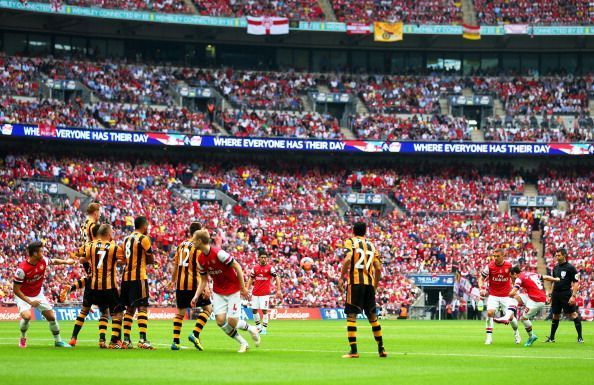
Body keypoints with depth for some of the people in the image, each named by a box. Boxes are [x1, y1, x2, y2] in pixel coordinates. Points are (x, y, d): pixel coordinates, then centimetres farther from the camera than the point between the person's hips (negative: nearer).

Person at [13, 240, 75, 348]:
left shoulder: (43, 261, -14)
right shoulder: (22, 269, -31)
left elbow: (53, 261, 11)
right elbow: (16, 289, -24)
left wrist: (65, 261, -8)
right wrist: (30, 302, -28)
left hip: (38, 294, 6)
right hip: (24, 296, -5)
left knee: (51, 317, 5)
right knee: (27, 316, -28)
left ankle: (58, 341, 24)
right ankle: (23, 339, -2)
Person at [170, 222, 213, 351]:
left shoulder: (181, 245, 11)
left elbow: (175, 265, 17)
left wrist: (173, 281, 28)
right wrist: (206, 287, -15)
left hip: (181, 284, 6)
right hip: (194, 283, -6)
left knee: (180, 312, 14)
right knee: (207, 308, 5)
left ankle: (175, 341, 8)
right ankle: (195, 334, -11)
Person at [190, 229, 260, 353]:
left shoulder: (218, 253, -23)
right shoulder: (201, 259, -1)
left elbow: (237, 267, -18)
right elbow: (204, 280, 10)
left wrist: (243, 287, -16)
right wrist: (196, 296, -2)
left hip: (233, 290, -6)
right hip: (218, 291, 6)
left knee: (232, 321, -12)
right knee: (220, 320, -9)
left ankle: (251, 329, 21)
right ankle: (243, 343, 8)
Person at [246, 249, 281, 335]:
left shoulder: (270, 268, -2)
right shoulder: (255, 268, 9)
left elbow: (277, 278, -3)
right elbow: (251, 279, 16)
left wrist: (278, 290, -11)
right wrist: (247, 289, 6)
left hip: (265, 293, -4)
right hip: (255, 292, 4)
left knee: (264, 310, -7)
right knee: (254, 309, 2)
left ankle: (264, 328, 0)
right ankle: (258, 326, 16)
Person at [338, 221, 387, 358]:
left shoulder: (350, 242, 4)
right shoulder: (371, 245, 18)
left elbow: (347, 259, -15)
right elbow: (378, 268, 13)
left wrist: (341, 278, -12)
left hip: (355, 282, -5)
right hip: (370, 283, 5)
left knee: (351, 316, -5)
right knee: (373, 316, 16)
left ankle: (353, 351, -14)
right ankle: (381, 349, 19)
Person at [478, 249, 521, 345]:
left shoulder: (509, 266, -5)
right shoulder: (490, 266, -8)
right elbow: (481, 278, 0)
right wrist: (482, 288, -17)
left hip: (506, 296, 0)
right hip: (493, 295, 0)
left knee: (510, 316, -2)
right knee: (490, 312, -21)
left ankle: (516, 332, 29)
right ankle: (489, 337, -14)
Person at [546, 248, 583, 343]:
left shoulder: (570, 267, -7)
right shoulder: (555, 268, 13)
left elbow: (576, 283, -9)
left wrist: (573, 296, -18)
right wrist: (551, 295, 18)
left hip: (566, 295, -6)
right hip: (556, 295, 6)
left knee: (573, 314, -8)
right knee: (555, 316, 11)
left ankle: (580, 337, -3)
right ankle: (551, 337, 19)